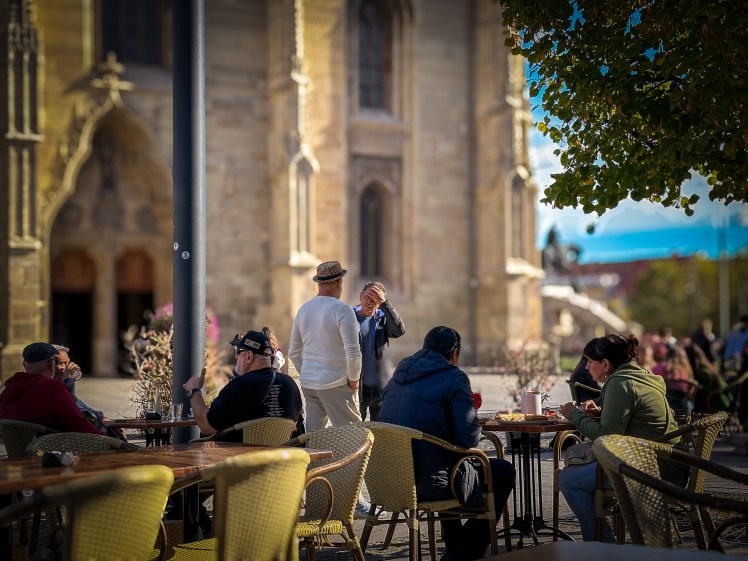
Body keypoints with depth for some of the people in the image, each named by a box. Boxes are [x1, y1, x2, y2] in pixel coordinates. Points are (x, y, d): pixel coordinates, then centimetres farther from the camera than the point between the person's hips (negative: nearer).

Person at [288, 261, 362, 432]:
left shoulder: (303, 310, 9)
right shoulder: (342, 310, -13)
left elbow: (293, 352, 16)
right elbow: (353, 352, -18)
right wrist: (354, 380, -6)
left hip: (308, 384, 7)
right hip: (336, 385, -7)